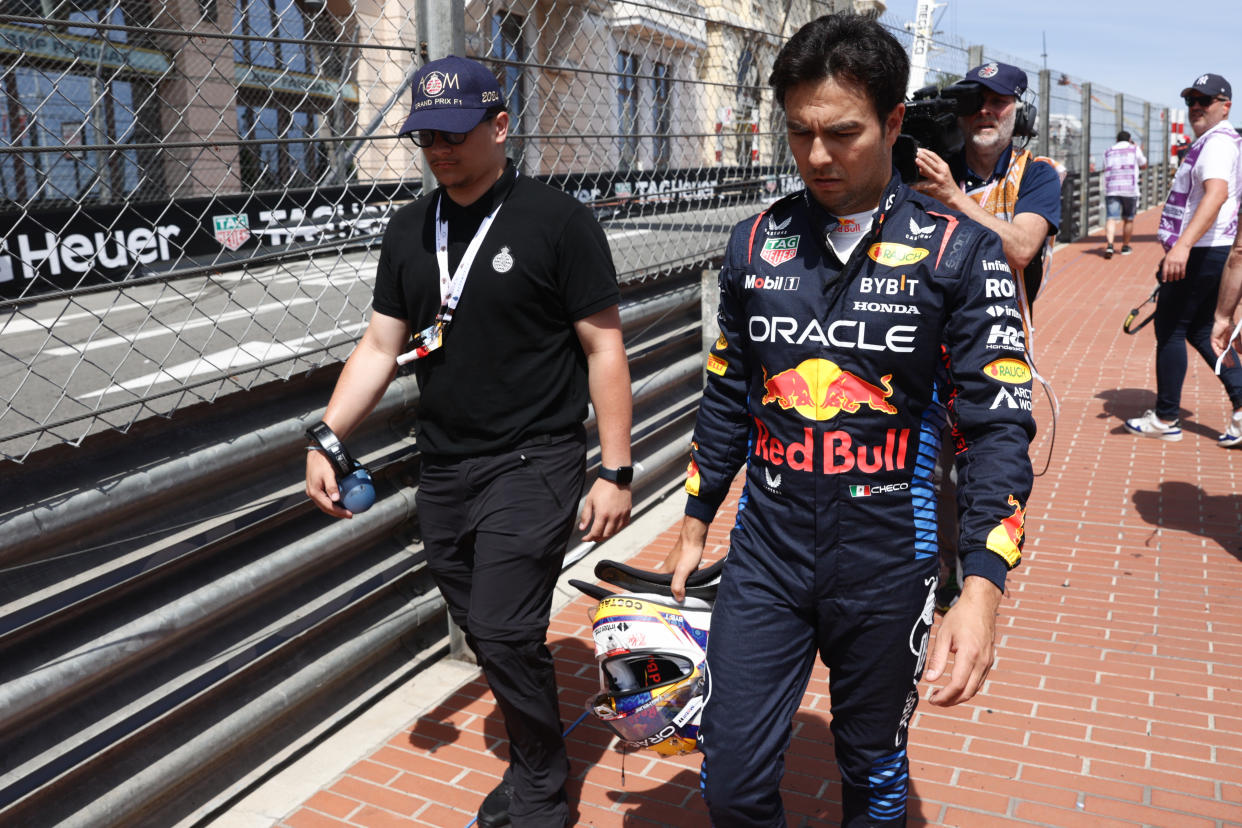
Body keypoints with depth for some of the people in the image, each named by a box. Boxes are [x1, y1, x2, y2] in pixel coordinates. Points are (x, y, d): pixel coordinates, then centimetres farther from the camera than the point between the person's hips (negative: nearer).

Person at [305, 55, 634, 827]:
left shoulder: (558, 220, -8)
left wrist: (616, 471, -11)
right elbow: (380, 346, 11)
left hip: (533, 463, -6)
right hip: (445, 467, 6)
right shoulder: (409, 230, 9)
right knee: (484, 632, 13)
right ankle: (535, 756, 35)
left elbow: (604, 347, -7)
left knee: (505, 634, -9)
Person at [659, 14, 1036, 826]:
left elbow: (999, 424, -11)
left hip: (887, 564, -2)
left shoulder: (958, 252, -9)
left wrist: (982, 590, -21)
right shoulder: (756, 243, 1)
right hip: (766, 554, 2)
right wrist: (694, 527, 14)